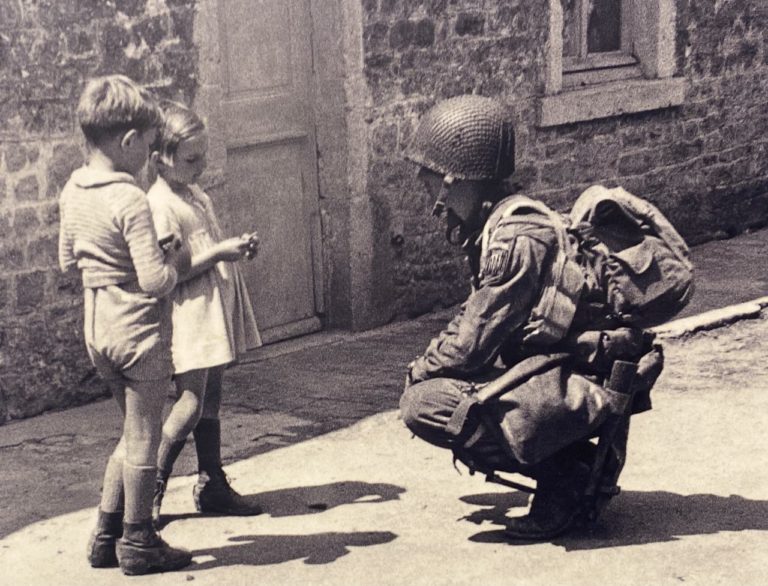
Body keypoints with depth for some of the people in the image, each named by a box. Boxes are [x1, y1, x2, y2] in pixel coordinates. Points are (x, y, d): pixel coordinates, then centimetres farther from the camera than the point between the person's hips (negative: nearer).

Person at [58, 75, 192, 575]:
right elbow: (154, 281, -25)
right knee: (143, 439, 7)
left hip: (98, 332, 8)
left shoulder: (73, 192, 3)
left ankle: (106, 536, 25)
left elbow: (68, 260, 15)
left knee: (135, 434, 21)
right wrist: (178, 261, -7)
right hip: (140, 333, -8)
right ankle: (138, 544, 18)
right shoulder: (131, 201, -22)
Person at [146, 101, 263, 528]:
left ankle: (211, 484, 19)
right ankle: (151, 488, 3)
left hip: (217, 311, 9)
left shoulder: (198, 197, 14)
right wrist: (219, 253, -20)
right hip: (189, 316, -9)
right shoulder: (160, 204, -15)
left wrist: (239, 248, 5)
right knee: (191, 403, -10)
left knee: (210, 400, 12)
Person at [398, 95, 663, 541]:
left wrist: (421, 369, 1)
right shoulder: (498, 223, 10)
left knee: (425, 403, -17)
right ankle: (578, 462, 10)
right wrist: (426, 365, 9)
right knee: (426, 384, 16)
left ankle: (565, 475, -8)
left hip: (583, 382, -10)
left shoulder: (515, 239, -21)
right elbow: (479, 317, 20)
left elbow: (473, 342, -18)